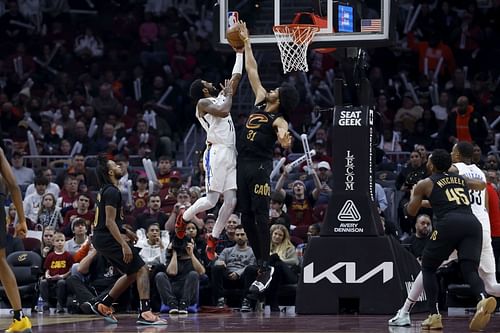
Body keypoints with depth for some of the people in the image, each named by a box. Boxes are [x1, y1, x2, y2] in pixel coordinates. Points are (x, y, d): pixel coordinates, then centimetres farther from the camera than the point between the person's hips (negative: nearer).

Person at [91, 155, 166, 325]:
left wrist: (125, 231, 27)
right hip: (108, 239, -10)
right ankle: (145, 313, -20)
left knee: (132, 273, 18)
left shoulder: (104, 191, 16)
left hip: (101, 239, 10)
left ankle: (103, 305, 21)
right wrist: (124, 245, -25)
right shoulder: (112, 192, -15)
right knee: (142, 270, -11)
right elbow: (109, 222, -22)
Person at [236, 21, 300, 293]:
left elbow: (283, 134, -32)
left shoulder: (278, 120, -8)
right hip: (243, 165, 8)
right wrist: (246, 43, 23)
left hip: (260, 166, -8)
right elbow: (252, 71, 20)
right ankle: (262, 265, 11)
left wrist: (283, 139, -56)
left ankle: (265, 269, -12)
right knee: (246, 217, 6)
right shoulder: (260, 102, 14)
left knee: (260, 215, -11)